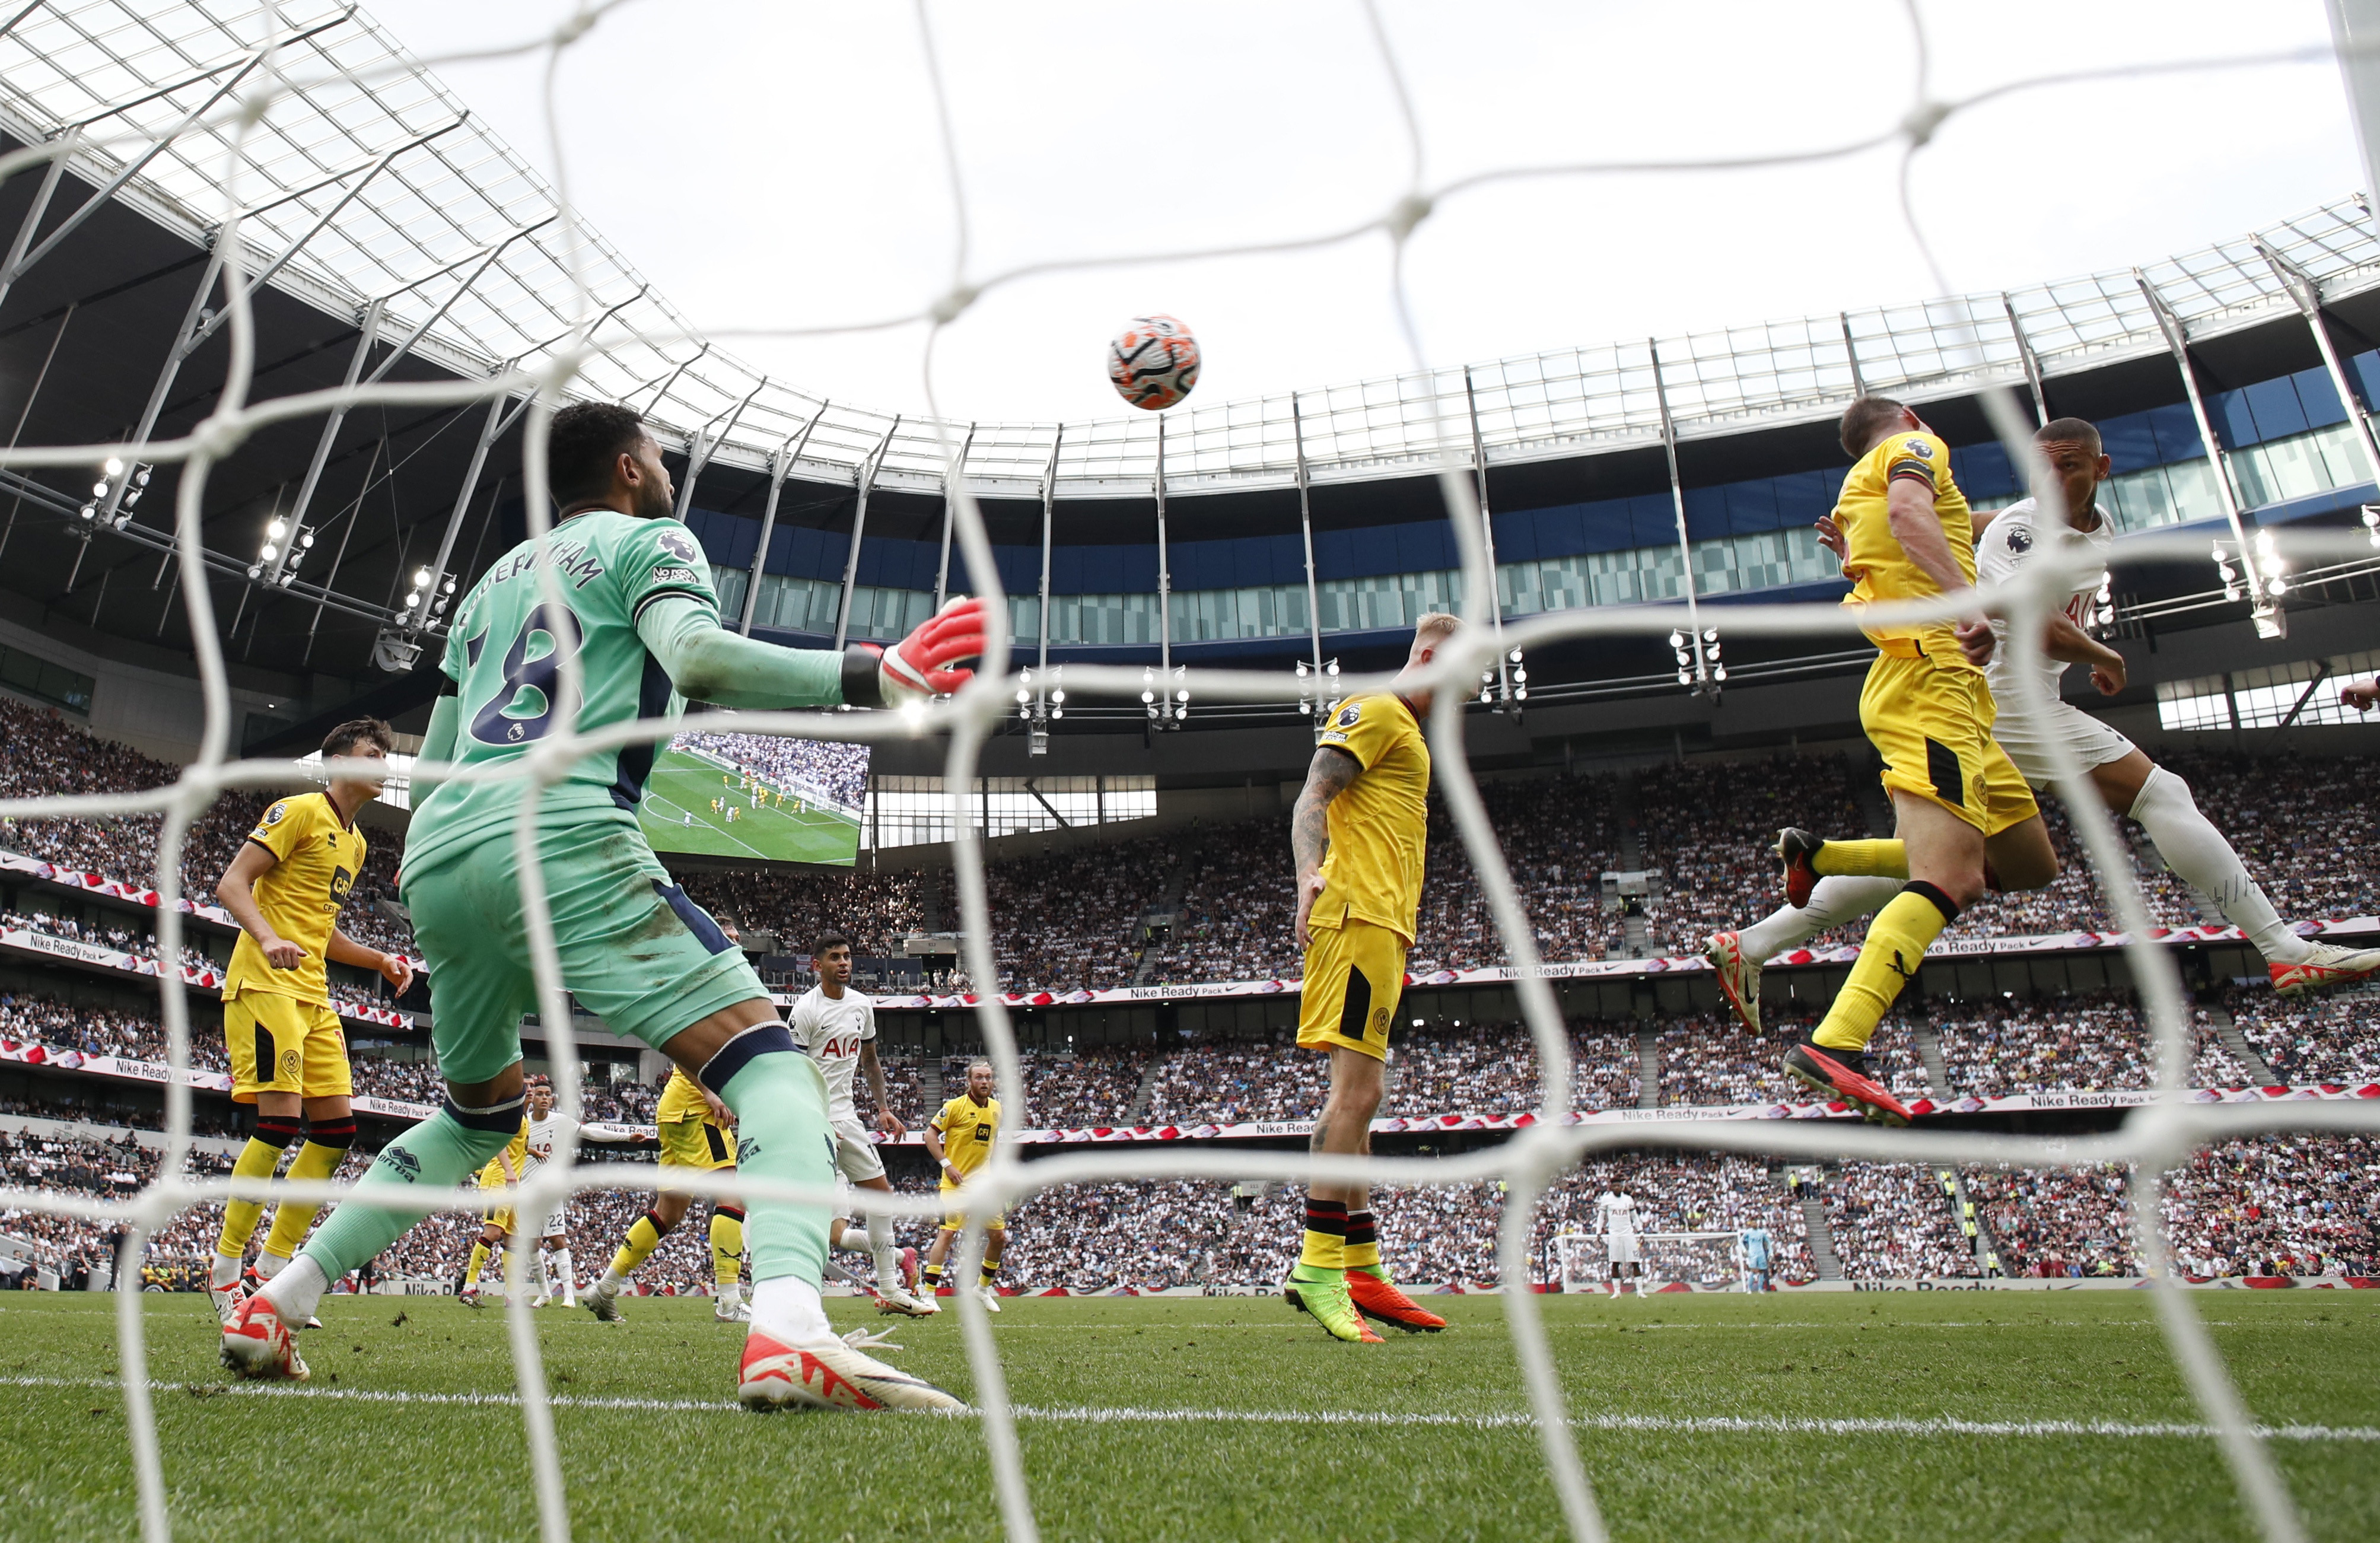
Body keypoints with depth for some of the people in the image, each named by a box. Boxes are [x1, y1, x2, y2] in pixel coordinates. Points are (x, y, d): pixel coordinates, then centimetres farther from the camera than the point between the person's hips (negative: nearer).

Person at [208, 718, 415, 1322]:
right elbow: (231, 883, -11)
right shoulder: (299, 810, -3)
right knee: (280, 1120, -15)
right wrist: (269, 939, -28)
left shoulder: (355, 842, 21)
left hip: (313, 995, 9)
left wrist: (381, 960, 14)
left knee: (336, 1130, 2)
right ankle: (225, 1271, -2)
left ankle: (271, 1268, 11)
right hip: (265, 984, -9)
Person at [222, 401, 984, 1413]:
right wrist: (871, 676, -14)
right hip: (560, 838, -8)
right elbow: (695, 657, -12)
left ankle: (274, 1306, 28)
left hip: (436, 851, 8)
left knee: (481, 1112, 30)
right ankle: (788, 1331, -35)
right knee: (765, 1059, -14)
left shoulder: (492, 581, 32)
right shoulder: (648, 540, 12)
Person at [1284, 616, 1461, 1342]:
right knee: (1357, 1090, -13)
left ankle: (1361, 1270, 15)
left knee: (1358, 1097, 9)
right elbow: (1312, 798, -14)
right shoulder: (1376, 710, -2)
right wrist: (1311, 874, -30)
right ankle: (1319, 1267, -10)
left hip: (1380, 925, 10)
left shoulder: (1404, 726, 28)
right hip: (1360, 914, -10)